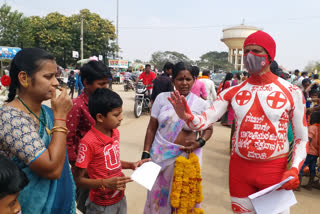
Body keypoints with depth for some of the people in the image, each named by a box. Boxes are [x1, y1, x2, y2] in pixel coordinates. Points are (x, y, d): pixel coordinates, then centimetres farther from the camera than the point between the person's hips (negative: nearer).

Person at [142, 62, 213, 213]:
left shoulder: (201, 104, -4)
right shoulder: (162, 98, -3)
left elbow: (208, 129, 8)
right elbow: (151, 128, 1)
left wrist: (199, 143, -12)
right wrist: (145, 154, -3)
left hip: (188, 155, 0)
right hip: (160, 155, 1)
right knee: (158, 194, 13)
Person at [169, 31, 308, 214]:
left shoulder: (291, 92, -6)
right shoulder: (233, 92, 0)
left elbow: (302, 138, -2)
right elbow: (206, 119, -11)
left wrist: (294, 169, -17)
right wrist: (187, 116, -32)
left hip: (275, 170, -2)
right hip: (239, 168, 2)